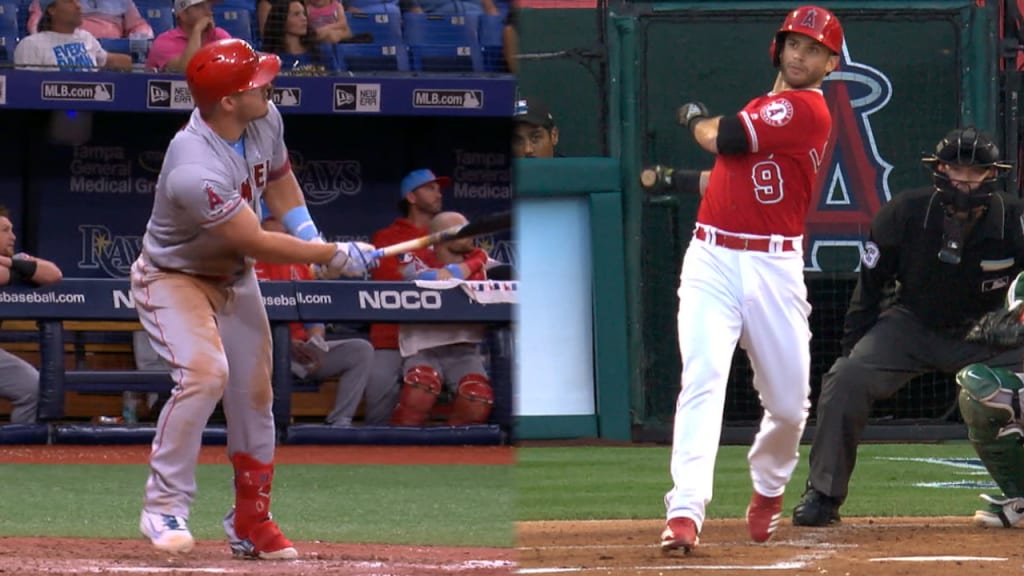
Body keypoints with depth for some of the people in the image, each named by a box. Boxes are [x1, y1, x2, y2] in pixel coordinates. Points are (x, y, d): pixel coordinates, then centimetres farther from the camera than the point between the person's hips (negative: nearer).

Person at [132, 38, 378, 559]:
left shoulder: (265, 122, -12)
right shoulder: (195, 169, -38)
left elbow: (279, 180, 9)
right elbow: (256, 244, -29)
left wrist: (313, 242, -6)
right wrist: (335, 256, -21)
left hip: (234, 278, 8)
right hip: (174, 279, -8)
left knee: (254, 393, 9)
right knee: (205, 373, -29)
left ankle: (251, 524, 24)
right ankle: (164, 509, -18)